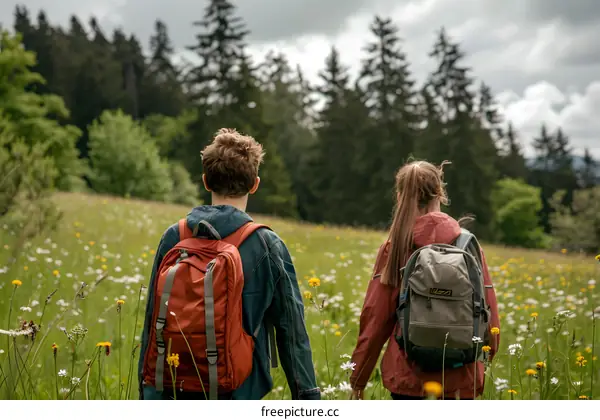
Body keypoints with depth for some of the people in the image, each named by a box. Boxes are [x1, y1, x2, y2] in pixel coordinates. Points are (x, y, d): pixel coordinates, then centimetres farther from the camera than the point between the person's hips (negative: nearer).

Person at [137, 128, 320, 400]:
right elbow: (292, 331, -5)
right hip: (240, 392, -3)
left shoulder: (173, 238, -1)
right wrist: (308, 396, 3)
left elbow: (153, 323, 5)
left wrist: (147, 389, 16)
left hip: (178, 389, 3)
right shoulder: (268, 247, -9)